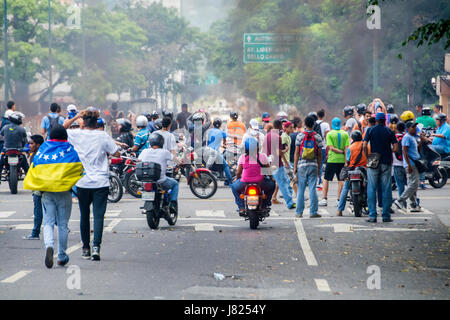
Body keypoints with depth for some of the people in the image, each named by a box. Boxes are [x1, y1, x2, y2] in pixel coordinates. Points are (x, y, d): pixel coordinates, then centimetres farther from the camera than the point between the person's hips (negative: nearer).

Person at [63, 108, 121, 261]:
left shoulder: (76, 135, -1)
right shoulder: (103, 136, -5)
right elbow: (117, 154, -2)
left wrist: (75, 117, 16)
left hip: (82, 182, 2)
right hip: (101, 182, -2)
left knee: (84, 215, 14)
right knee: (98, 215, -4)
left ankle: (86, 248, 20)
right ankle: (96, 246, -20)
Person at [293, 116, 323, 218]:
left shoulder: (300, 136, -2)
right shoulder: (317, 137, 2)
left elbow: (297, 152, -2)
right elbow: (320, 154, 3)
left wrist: (295, 167, 3)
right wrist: (319, 168, 11)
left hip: (302, 165, -1)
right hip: (314, 165, 1)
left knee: (300, 189, 4)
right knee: (313, 189, 2)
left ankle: (299, 212, 5)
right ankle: (313, 212, 1)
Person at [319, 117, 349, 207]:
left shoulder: (330, 134, -4)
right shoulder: (345, 134, 2)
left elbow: (331, 148, -12)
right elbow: (346, 148, -3)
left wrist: (341, 152, -6)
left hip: (332, 160, -2)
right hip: (342, 160, 2)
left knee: (326, 179, 4)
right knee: (341, 180, 8)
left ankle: (324, 199, -1)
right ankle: (339, 199, 7)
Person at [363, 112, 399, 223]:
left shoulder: (371, 130, 1)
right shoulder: (389, 132, 1)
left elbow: (364, 146, -8)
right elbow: (396, 148, -4)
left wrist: (368, 158, 3)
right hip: (386, 163, 0)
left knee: (372, 189, 3)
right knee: (386, 189, 5)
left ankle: (372, 215, -3)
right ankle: (386, 215, 4)